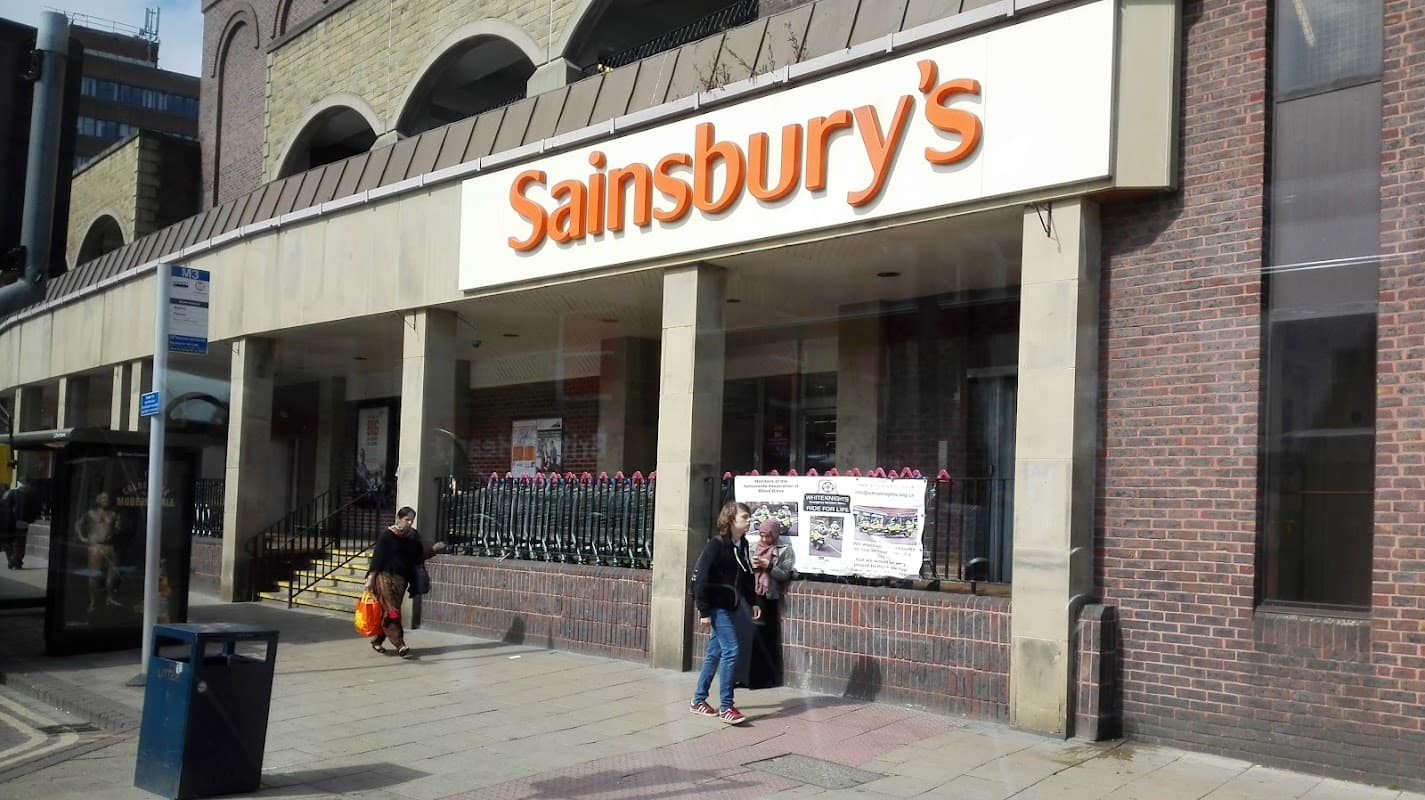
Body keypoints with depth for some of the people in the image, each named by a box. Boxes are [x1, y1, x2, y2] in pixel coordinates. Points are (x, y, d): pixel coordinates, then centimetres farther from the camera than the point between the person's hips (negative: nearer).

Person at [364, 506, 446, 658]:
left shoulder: (412, 536, 8)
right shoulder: (387, 535, -6)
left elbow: (418, 556, 13)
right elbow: (377, 557, -7)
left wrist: (433, 549, 1)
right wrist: (370, 578, -10)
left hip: (401, 579, 5)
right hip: (385, 577, -5)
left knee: (387, 611, 9)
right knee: (391, 611, -10)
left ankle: (377, 641, 22)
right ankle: (400, 645, -15)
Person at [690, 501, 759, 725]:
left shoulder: (742, 545, 7)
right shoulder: (716, 545, -15)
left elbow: (746, 576, 17)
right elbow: (700, 577, -17)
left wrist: (751, 602, 14)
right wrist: (704, 611, -18)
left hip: (730, 606, 8)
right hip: (717, 607, -8)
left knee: (715, 653, 13)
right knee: (731, 650, -11)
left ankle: (698, 701, 24)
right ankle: (725, 707, -3)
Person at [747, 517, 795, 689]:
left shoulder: (784, 550, 2)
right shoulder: (754, 548, 14)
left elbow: (785, 575, -4)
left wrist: (768, 566, -14)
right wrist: (751, 566, -5)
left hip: (770, 598, -3)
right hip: (753, 596, 3)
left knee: (766, 636, -5)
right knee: (750, 634, -4)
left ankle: (767, 677, 3)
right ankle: (748, 676, 2)